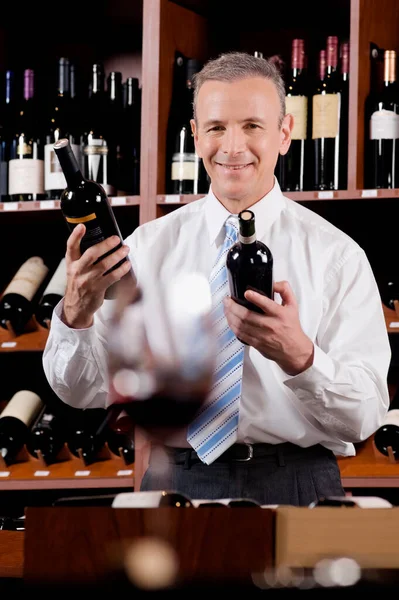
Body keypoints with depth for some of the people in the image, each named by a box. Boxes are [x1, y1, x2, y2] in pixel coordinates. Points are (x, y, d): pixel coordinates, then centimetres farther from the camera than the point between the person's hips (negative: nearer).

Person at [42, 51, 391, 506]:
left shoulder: (337, 255, 3)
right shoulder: (150, 247, 8)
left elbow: (364, 418, -5)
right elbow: (83, 391, 3)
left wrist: (297, 354, -24)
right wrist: (77, 313, -17)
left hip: (297, 487, -1)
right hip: (179, 482, 1)